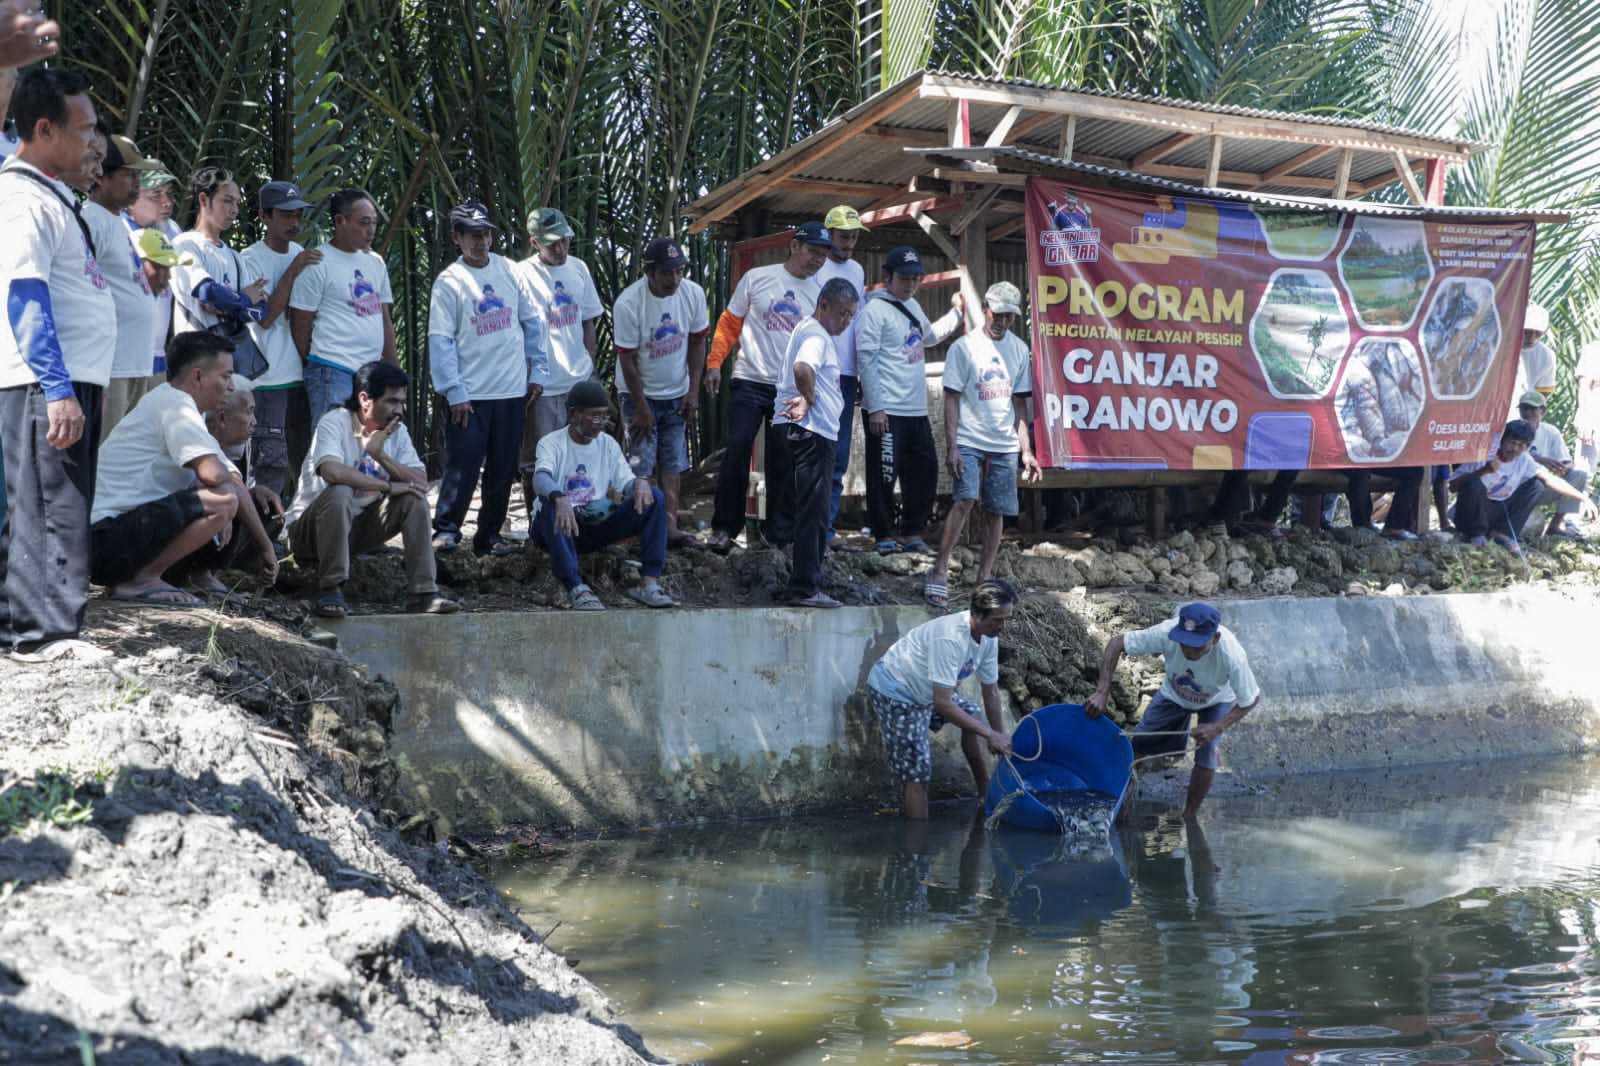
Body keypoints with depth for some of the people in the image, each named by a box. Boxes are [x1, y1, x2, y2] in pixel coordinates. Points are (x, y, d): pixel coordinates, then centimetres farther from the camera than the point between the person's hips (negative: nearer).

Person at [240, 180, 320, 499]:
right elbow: (264, 317, -14)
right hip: (269, 378, -7)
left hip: (302, 373, 7)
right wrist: (292, 272, -16)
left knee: (306, 458, 10)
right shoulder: (249, 260, -6)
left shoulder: (303, 255, 12)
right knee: (272, 462, -10)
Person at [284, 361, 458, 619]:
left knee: (414, 499, -14)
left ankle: (423, 593, -14)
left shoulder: (397, 431, 0)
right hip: (309, 527, -6)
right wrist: (388, 486, -30)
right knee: (339, 493, -35)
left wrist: (381, 455, -22)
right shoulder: (334, 423, -18)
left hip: (359, 526, 6)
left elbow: (421, 483, -10)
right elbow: (331, 471, -38)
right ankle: (330, 590, -25)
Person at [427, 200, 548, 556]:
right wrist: (455, 393, -15)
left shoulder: (508, 271, 6)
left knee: (503, 470, 10)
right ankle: (446, 530, 2)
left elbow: (532, 321, 13)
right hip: (471, 394, -5)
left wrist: (538, 368, 8)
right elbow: (441, 340, -10)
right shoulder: (449, 282, -6)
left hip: (512, 391, 5)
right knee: (462, 467, -8)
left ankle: (489, 535, 20)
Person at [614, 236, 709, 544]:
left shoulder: (693, 293, -11)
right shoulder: (627, 304, -24)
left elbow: (697, 342, 1)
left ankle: (670, 524, 4)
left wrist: (694, 391, -2)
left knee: (673, 462, 3)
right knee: (642, 463, -6)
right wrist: (641, 408, -13)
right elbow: (627, 360, -17)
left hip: (677, 393, 4)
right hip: (639, 394, -4)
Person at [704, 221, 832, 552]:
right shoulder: (757, 278, -1)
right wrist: (714, 363, -6)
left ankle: (779, 527, 21)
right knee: (737, 450, -9)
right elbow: (729, 324, 3)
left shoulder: (820, 294, 5)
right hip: (750, 383, -2)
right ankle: (725, 525, 0)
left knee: (783, 460, 9)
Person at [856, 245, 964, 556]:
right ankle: (884, 537, 6)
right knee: (884, 474, -3)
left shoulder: (912, 306, 16)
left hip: (917, 410, 9)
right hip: (887, 412, -8)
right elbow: (867, 359, -15)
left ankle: (912, 532, 22)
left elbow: (930, 335, 37)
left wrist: (956, 313, 28)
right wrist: (875, 408, -19)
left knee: (925, 471, 12)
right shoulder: (875, 309, -10)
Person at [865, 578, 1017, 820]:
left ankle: (988, 795, 21)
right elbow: (942, 703, -36)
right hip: (894, 693, -9)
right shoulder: (950, 639, -36)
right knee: (917, 773, -12)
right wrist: (990, 734, -31)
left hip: (924, 690, 9)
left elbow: (991, 692, 2)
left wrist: (1000, 738, 1)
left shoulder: (989, 637, -9)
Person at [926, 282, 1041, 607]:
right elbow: (952, 399, -4)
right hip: (968, 442, -5)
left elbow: (1019, 403, 14)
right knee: (965, 499, -20)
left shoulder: (1019, 349, 11)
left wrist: (1027, 450, 9)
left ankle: (984, 579, 13)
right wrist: (951, 446, -12)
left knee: (996, 511, 4)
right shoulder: (964, 347, -2)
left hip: (1005, 446, 5)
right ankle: (939, 571, -14)